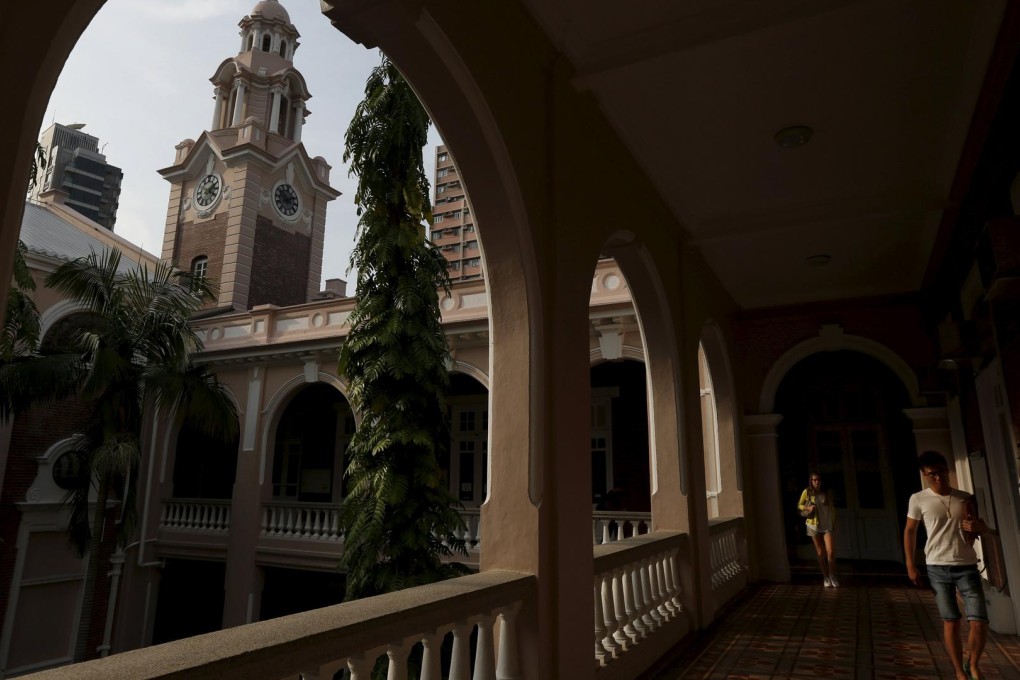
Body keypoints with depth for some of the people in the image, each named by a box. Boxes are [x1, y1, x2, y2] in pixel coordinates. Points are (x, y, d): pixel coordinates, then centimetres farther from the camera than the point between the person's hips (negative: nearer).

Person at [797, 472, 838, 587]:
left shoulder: (827, 493, 0)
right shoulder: (807, 492, -4)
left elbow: (832, 508, 8)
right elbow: (799, 505, 7)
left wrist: (834, 523, 6)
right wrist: (808, 508, -13)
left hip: (828, 526, 0)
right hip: (814, 526, 0)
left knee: (831, 552, -10)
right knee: (820, 553, 7)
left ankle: (832, 576, 8)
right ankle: (826, 577, 19)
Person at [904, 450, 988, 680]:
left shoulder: (966, 498, 4)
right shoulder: (918, 499, -2)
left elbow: (983, 527, 17)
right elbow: (910, 532, 5)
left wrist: (978, 526, -9)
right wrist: (910, 565, 2)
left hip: (967, 567, 1)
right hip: (937, 568, -1)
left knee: (980, 623, -4)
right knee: (950, 622, 5)